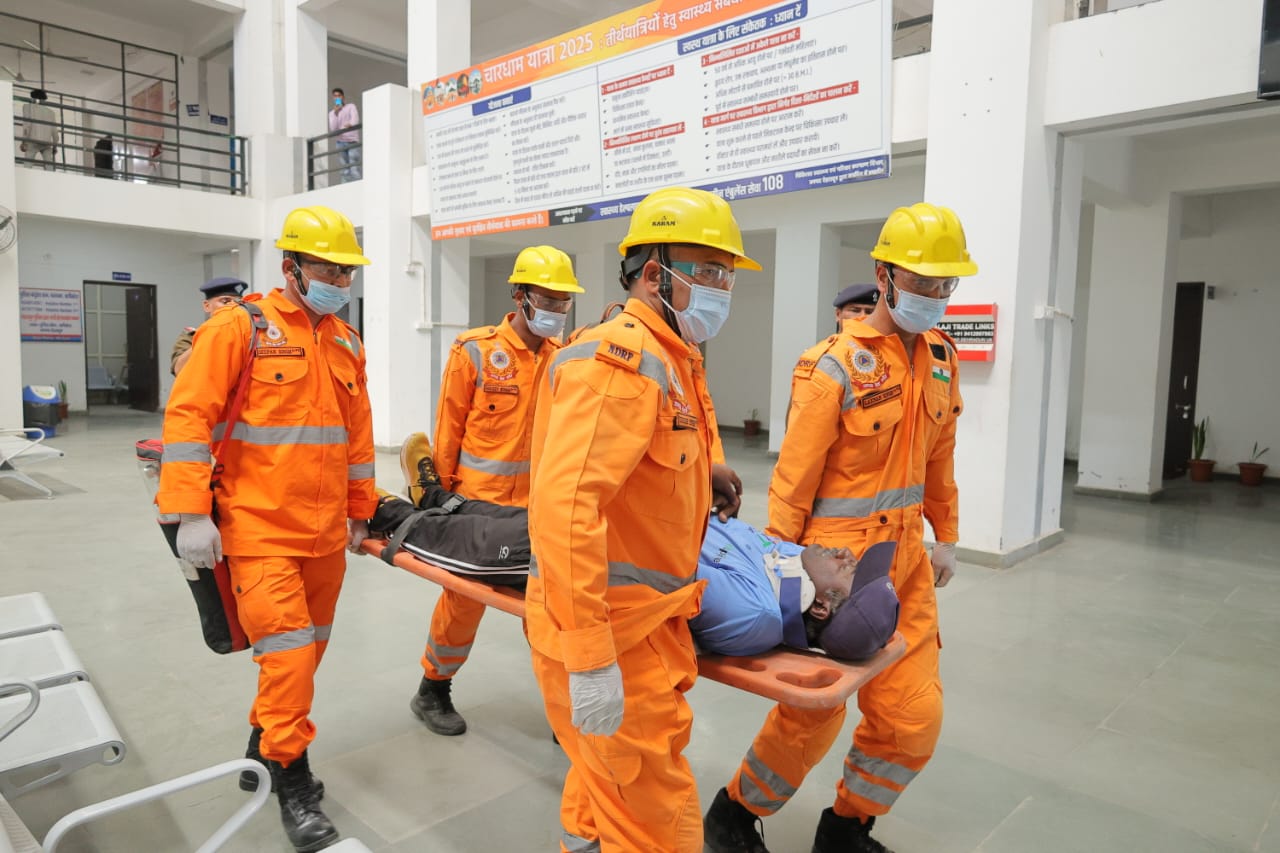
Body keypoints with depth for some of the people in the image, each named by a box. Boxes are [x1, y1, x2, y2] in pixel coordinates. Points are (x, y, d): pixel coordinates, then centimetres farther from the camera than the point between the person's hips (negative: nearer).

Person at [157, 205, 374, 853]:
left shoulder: (346, 343, 10)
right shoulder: (240, 328, -7)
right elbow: (188, 416, -11)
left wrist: (359, 511, 16)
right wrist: (191, 514, -15)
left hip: (325, 534, 6)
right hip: (259, 530, -6)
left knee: (307, 650, 16)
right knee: (288, 653, -6)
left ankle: (264, 748, 38)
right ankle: (292, 782, 14)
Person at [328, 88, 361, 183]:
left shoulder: (351, 106, 10)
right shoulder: (332, 113, 18)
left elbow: (355, 119, -11)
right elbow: (332, 129, 3)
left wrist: (350, 124, -33)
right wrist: (335, 113, -5)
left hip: (352, 141, -3)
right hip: (340, 142, 3)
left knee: (354, 168, -14)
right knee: (345, 170, -1)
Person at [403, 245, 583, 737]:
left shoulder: (563, 357, 2)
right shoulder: (476, 351, -10)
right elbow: (449, 428, -4)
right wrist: (441, 489, 1)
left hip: (538, 502, 3)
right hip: (478, 500, -3)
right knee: (465, 597, 9)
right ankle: (433, 691, 30)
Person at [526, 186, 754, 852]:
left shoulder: (675, 360, 12)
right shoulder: (620, 358, -22)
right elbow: (564, 503, -33)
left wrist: (704, 466, 17)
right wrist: (590, 659, -33)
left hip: (646, 618, 10)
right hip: (607, 629, -10)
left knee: (610, 761, 29)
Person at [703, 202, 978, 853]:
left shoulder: (941, 358, 7)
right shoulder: (836, 368, -16)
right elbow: (792, 482, -15)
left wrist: (946, 536, 17)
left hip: (906, 557, 7)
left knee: (913, 714, 9)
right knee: (813, 712, 6)